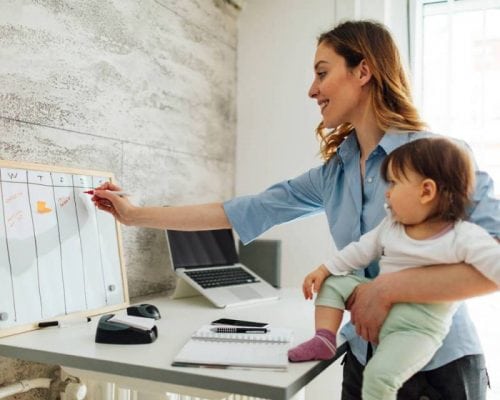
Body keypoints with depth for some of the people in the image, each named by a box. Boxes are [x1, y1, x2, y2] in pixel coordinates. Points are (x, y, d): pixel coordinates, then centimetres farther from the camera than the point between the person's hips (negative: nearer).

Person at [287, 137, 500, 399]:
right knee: (332, 283, 5)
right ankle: (324, 339, 3)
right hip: (380, 305, 7)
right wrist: (324, 270, 7)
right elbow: (361, 250, 10)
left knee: (380, 374, -26)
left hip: (419, 326, -6)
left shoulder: (463, 238, -18)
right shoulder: (391, 225, 4)